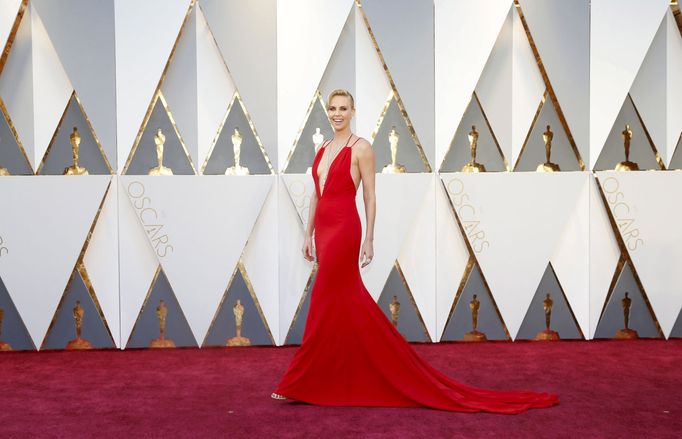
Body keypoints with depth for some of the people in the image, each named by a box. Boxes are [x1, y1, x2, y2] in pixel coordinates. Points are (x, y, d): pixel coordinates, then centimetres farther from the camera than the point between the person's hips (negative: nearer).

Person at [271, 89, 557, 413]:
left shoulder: (360, 147, -6)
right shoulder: (323, 149, 16)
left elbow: (370, 197, -7)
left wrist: (368, 240, -10)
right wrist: (308, 235, 15)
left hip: (343, 228, -8)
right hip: (324, 228, 8)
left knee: (325, 303, -5)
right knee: (349, 303, 11)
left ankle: (301, 383, 3)